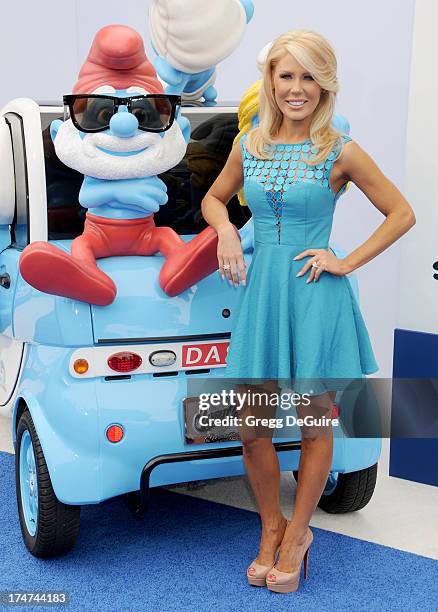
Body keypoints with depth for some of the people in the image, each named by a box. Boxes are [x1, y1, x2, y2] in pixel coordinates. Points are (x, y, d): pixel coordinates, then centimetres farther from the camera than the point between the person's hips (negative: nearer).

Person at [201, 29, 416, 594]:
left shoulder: (340, 151, -5)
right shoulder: (249, 145, 6)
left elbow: (402, 214, 0)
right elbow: (214, 198, 22)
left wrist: (347, 262, -7)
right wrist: (226, 232, 1)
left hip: (316, 297, -3)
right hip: (261, 292, 4)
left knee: (315, 423, 8)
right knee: (249, 427, 5)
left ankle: (296, 533, 28)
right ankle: (271, 530, 27)